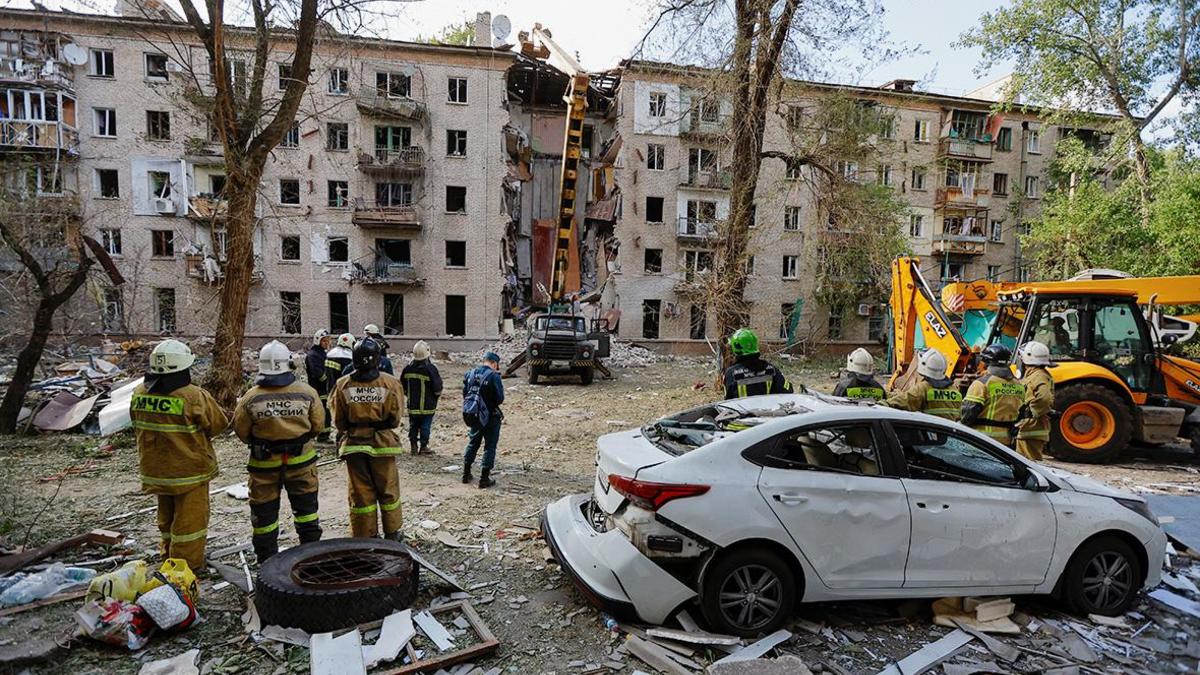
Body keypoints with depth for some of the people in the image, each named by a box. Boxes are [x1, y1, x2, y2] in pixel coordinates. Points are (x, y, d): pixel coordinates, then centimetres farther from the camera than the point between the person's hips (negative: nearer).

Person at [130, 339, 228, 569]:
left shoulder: (139, 394, -5)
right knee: (190, 520, 7)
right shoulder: (195, 397, -24)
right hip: (189, 471, -6)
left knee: (167, 517, 24)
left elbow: (137, 427, 10)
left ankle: (169, 558, 40)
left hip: (154, 470, 6)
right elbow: (218, 424, -13)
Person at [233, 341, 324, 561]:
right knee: (305, 505, 17)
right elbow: (318, 425, -2)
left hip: (264, 462, 0)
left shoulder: (251, 397, -12)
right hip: (301, 459, 1)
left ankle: (267, 558, 25)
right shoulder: (307, 393, -11)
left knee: (264, 510, 14)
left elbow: (241, 430, -1)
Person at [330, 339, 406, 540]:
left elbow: (338, 420, 2)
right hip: (382, 443, -1)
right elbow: (395, 418, -4)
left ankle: (364, 537, 20)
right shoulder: (391, 383, -12)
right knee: (388, 489, 14)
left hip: (353, 444, 1)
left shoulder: (342, 385, -8)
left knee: (360, 491, 12)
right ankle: (392, 533, 25)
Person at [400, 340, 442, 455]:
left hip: (412, 405, 4)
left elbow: (402, 386, 9)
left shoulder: (408, 368, -1)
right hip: (427, 405, -4)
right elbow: (438, 389, -14)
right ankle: (423, 446, 11)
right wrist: (437, 395, 7)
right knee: (425, 426, 6)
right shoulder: (430, 368, -16)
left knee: (413, 426, 15)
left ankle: (413, 446, 19)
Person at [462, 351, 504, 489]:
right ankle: (484, 478, 7)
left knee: (473, 443, 21)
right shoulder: (493, 376, -17)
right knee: (490, 446, 6)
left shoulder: (470, 373, 3)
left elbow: (465, 394, 10)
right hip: (490, 417, -6)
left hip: (472, 415, 6)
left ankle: (466, 474, 27)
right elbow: (500, 399, -15)